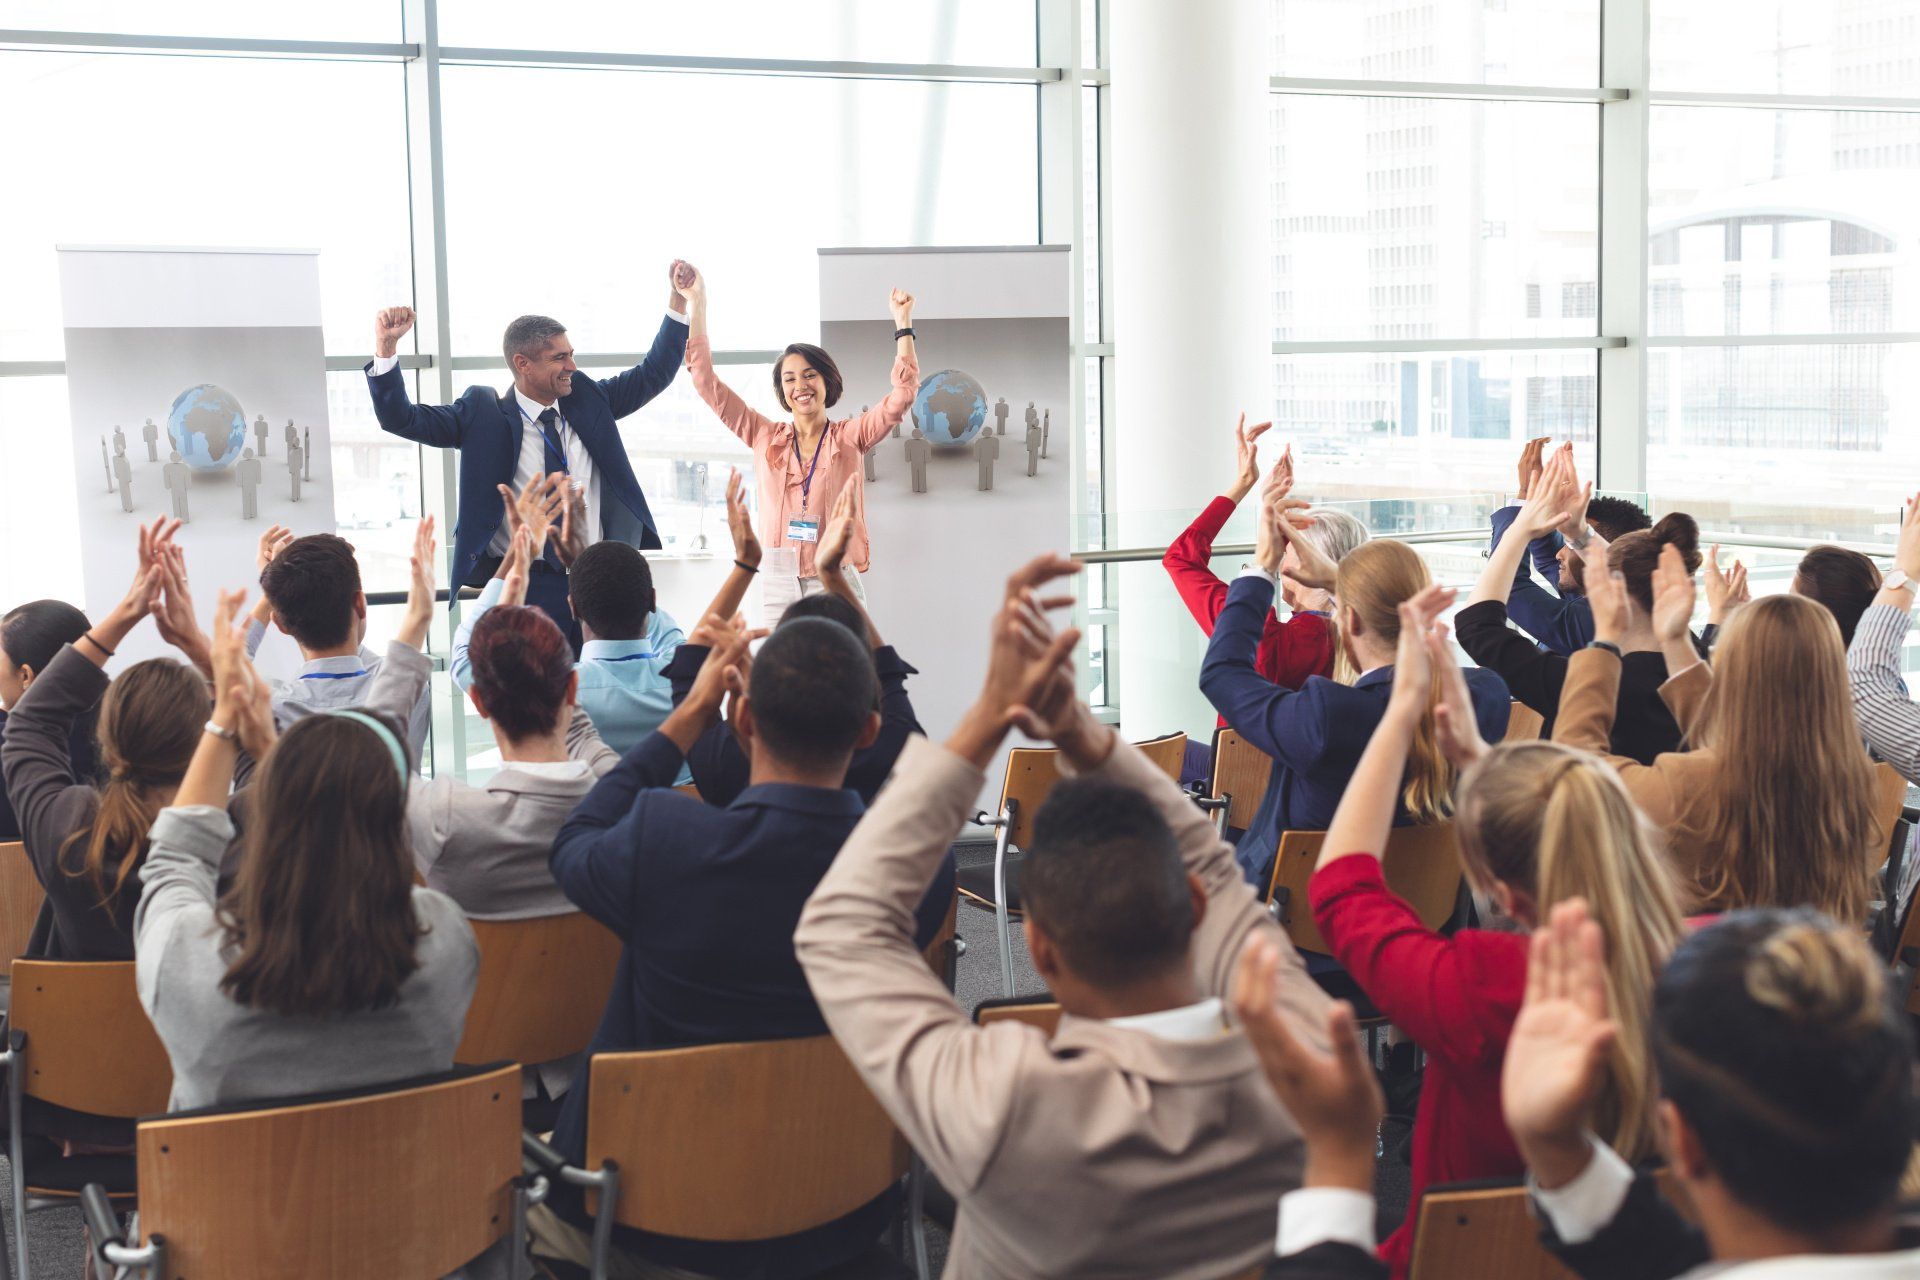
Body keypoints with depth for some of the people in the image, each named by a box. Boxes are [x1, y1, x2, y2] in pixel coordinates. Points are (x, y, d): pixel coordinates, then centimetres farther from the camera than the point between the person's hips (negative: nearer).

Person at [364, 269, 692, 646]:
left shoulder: (587, 399, 10)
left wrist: (677, 300, 5)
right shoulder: (483, 414, -1)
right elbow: (400, 418, -5)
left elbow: (653, 374, 14)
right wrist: (385, 345, -18)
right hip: (523, 589, -4)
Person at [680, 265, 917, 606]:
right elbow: (707, 383, 10)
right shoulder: (766, 438, 11)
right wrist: (696, 305, 7)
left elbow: (903, 393, -2)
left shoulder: (850, 437, 7)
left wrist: (902, 321, -6)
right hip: (777, 586, 2)